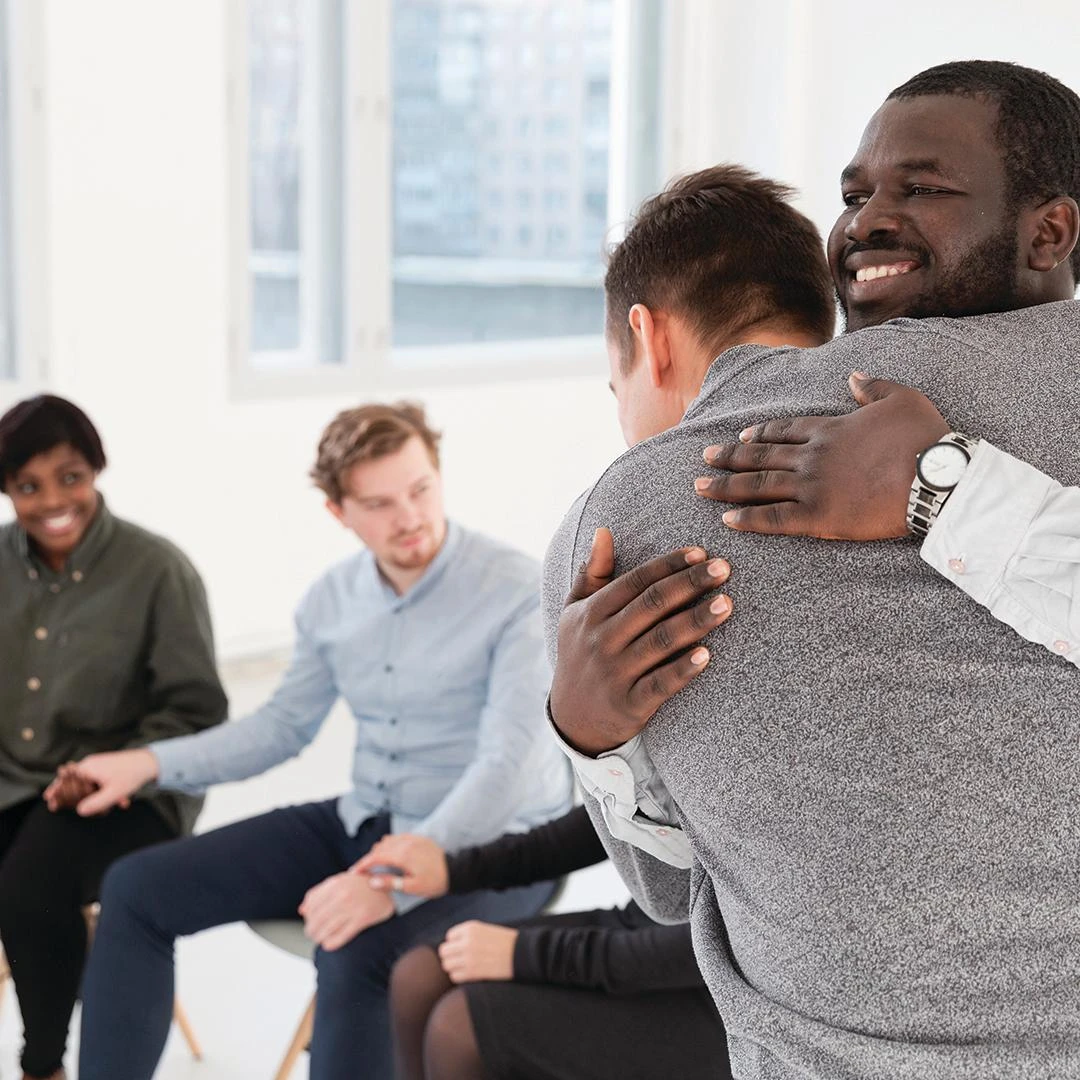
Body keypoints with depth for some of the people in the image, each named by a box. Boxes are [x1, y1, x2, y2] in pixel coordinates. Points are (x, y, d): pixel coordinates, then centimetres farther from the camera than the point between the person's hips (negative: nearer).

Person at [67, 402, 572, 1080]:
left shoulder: (518, 591, -18)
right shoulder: (333, 599, 2)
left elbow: (506, 763, -26)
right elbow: (286, 724, 15)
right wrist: (152, 763, 2)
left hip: (491, 845, -7)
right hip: (365, 823, 7)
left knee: (354, 956, -38)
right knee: (138, 889, -1)